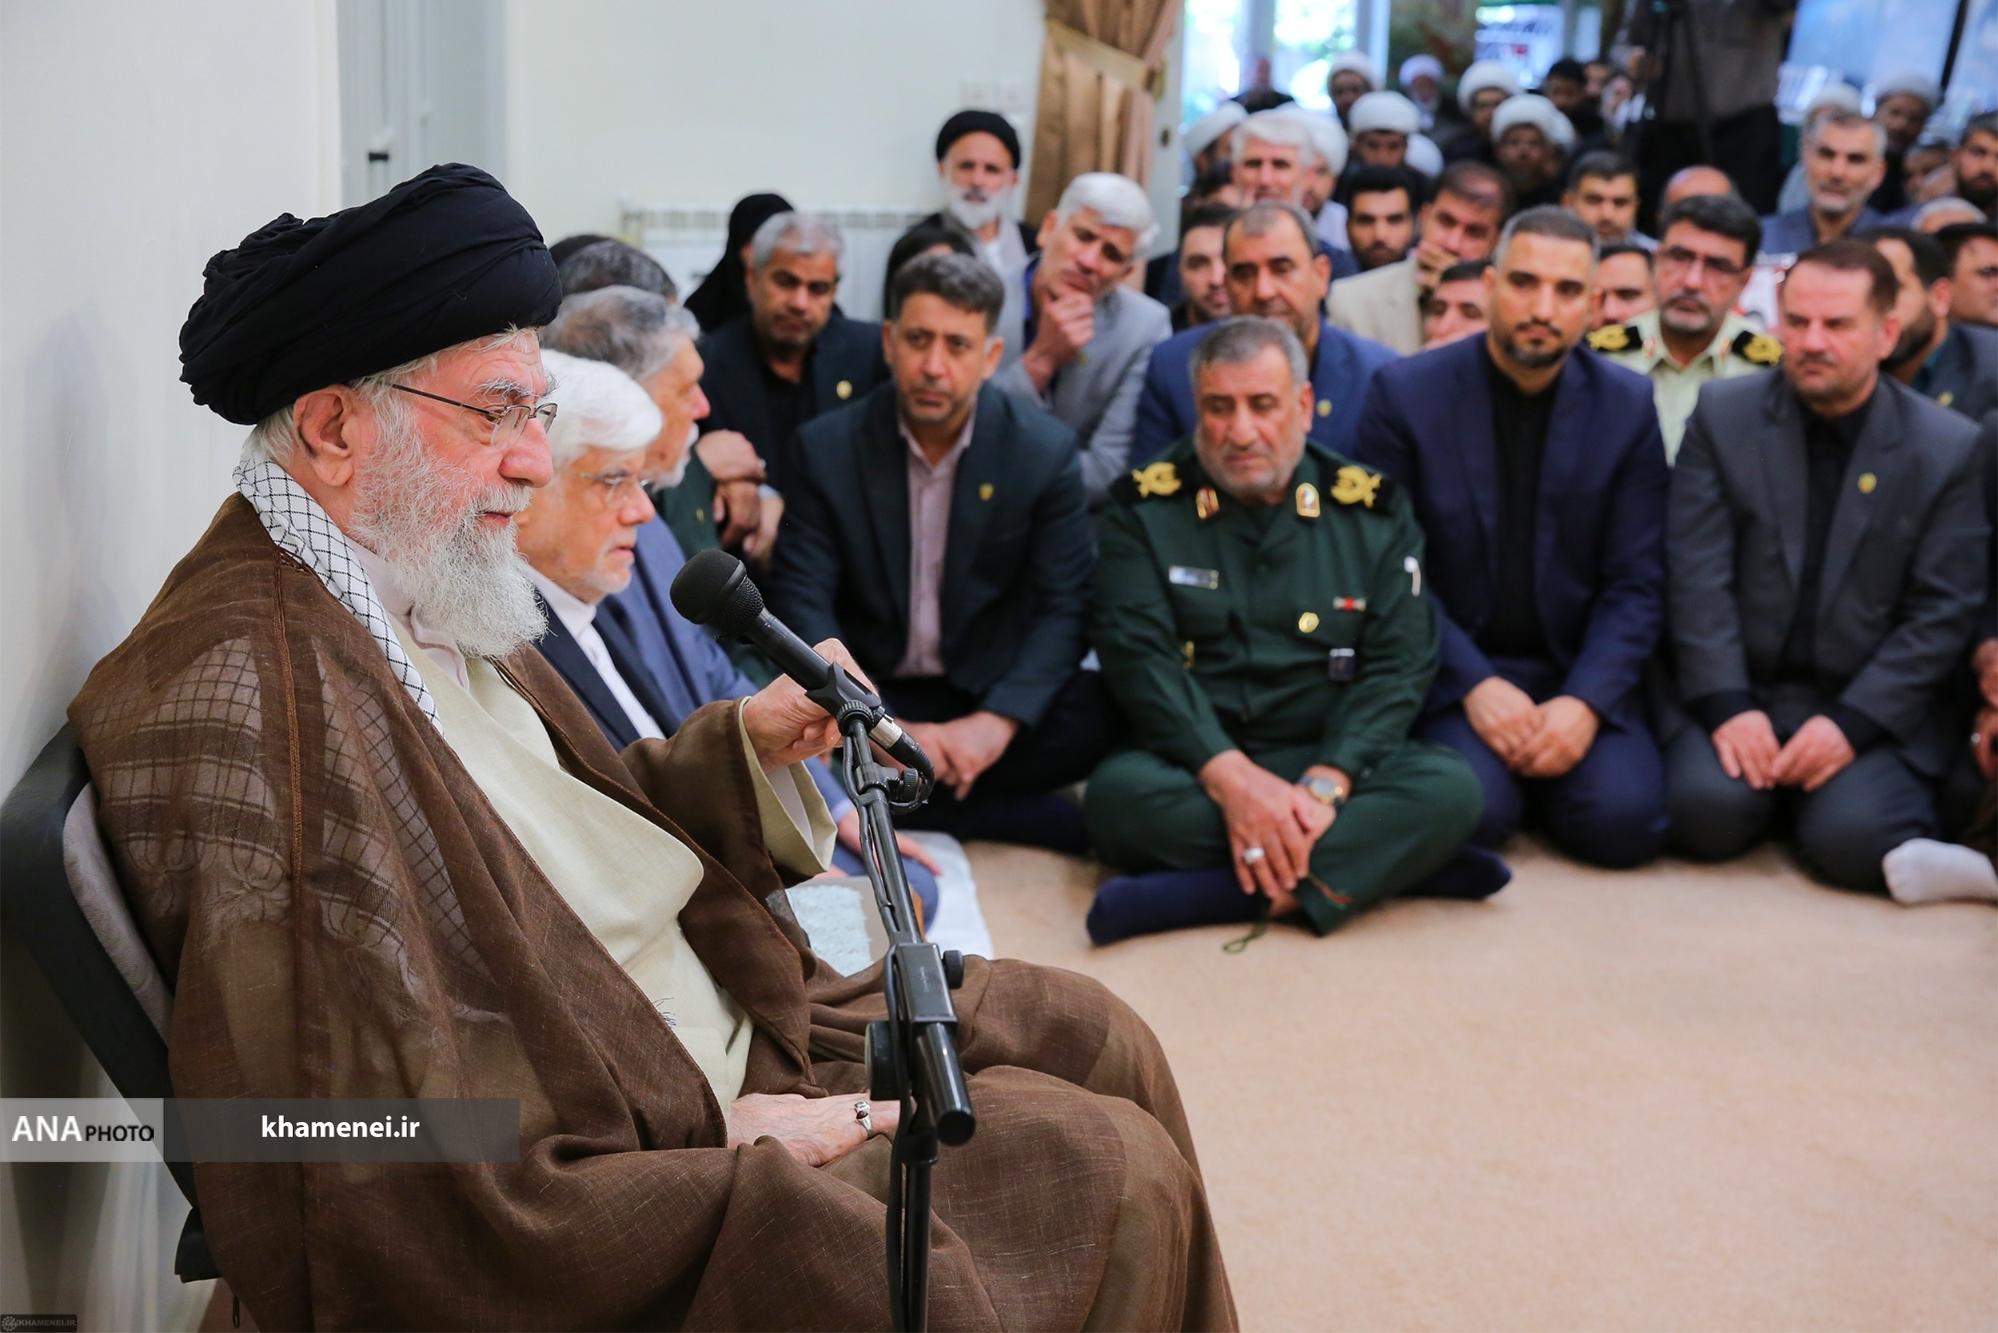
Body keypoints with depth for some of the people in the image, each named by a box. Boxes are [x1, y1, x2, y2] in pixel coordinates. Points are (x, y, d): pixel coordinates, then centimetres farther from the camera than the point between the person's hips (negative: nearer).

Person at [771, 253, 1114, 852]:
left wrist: (996, 723, -23)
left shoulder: (1046, 450, -5)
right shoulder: (828, 446, -5)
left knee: (1098, 714, -28)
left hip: (991, 692, 0)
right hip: (869, 690, 0)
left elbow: (1063, 607, -7)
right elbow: (803, 600, -9)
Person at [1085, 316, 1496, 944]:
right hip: (1195, 766, -1)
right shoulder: (1147, 504, 3)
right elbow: (1140, 656, -7)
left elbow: (1399, 666, -1)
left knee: (1449, 787, -28)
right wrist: (1231, 779, -22)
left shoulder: (1371, 509, 6)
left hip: (1330, 762, 2)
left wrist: (1325, 785, -19)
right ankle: (1374, 858, -24)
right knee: (1119, 792, -34)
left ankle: (1185, 896, -31)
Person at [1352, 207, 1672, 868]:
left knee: (1624, 819, -23)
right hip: (1449, 672, -2)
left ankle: (1540, 768, 10)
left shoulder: (1627, 406, 2)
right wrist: (1474, 685, -18)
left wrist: (1585, 701, -17)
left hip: (1580, 673, 2)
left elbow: (1635, 584, 0)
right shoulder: (1405, 393, -4)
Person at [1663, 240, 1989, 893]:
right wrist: (1726, 705, -17)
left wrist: (1852, 723, -16)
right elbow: (1699, 576, -5)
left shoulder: (1950, 447, 0)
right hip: (1740, 688, 2)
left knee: (1853, 839, -27)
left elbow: (1944, 612, -4)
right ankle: (1770, 778, 6)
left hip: (1874, 702, -1)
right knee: (1708, 811, -26)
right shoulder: (1723, 416, 2)